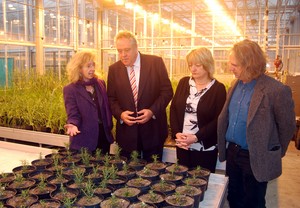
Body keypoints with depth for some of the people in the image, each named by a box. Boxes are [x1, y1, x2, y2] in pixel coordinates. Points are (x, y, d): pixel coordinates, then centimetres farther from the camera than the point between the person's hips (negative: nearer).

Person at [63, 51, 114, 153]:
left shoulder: (100, 83, 7)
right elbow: (73, 115, -11)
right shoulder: (70, 89, -8)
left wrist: (109, 127, 8)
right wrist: (73, 125, -32)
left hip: (104, 138, 5)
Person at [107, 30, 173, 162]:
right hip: (126, 132, 2)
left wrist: (152, 111, -16)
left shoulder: (156, 62, -5)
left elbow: (167, 91, -4)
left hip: (152, 130, -1)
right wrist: (120, 114, -12)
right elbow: (111, 98, 7)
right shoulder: (113, 69, 3)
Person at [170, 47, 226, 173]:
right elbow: (173, 109, 4)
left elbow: (218, 120, -10)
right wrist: (176, 133, -8)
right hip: (182, 145, 4)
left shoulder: (218, 88, -6)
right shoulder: (184, 82, 4)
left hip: (205, 148, -3)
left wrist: (196, 137, -17)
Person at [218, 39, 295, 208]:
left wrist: (274, 155, 3)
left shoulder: (277, 90, -21)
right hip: (232, 152, 6)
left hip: (256, 159, -6)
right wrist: (229, 147, 13)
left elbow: (287, 127, -9)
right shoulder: (237, 85, 2)